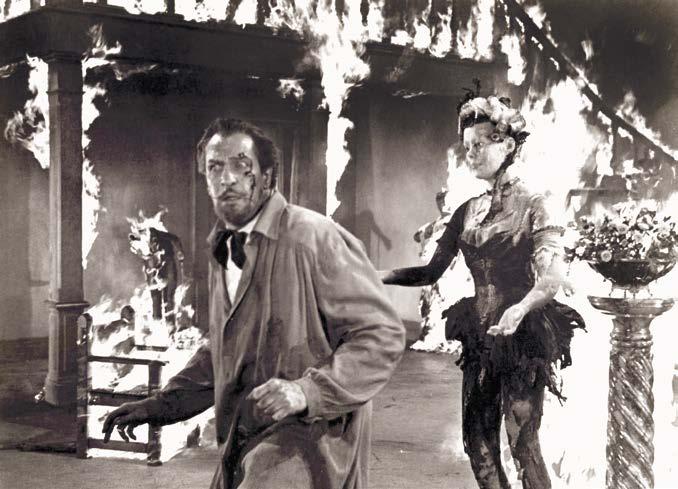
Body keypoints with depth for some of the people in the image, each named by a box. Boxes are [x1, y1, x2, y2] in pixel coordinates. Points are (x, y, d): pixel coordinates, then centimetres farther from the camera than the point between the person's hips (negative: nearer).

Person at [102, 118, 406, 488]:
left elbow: (383, 334, -16)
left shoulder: (313, 237, -14)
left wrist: (307, 391, -25)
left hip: (311, 429, -8)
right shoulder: (222, 253, 13)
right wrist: (163, 404, 13)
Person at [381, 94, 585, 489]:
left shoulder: (532, 206, -6)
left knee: (523, 442, -6)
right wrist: (378, 276, -4)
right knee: (478, 442, 7)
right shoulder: (468, 211, 10)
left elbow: (552, 278, -18)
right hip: (480, 334, 6)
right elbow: (432, 271, 10)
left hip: (523, 335, -6)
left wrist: (519, 310, -37)